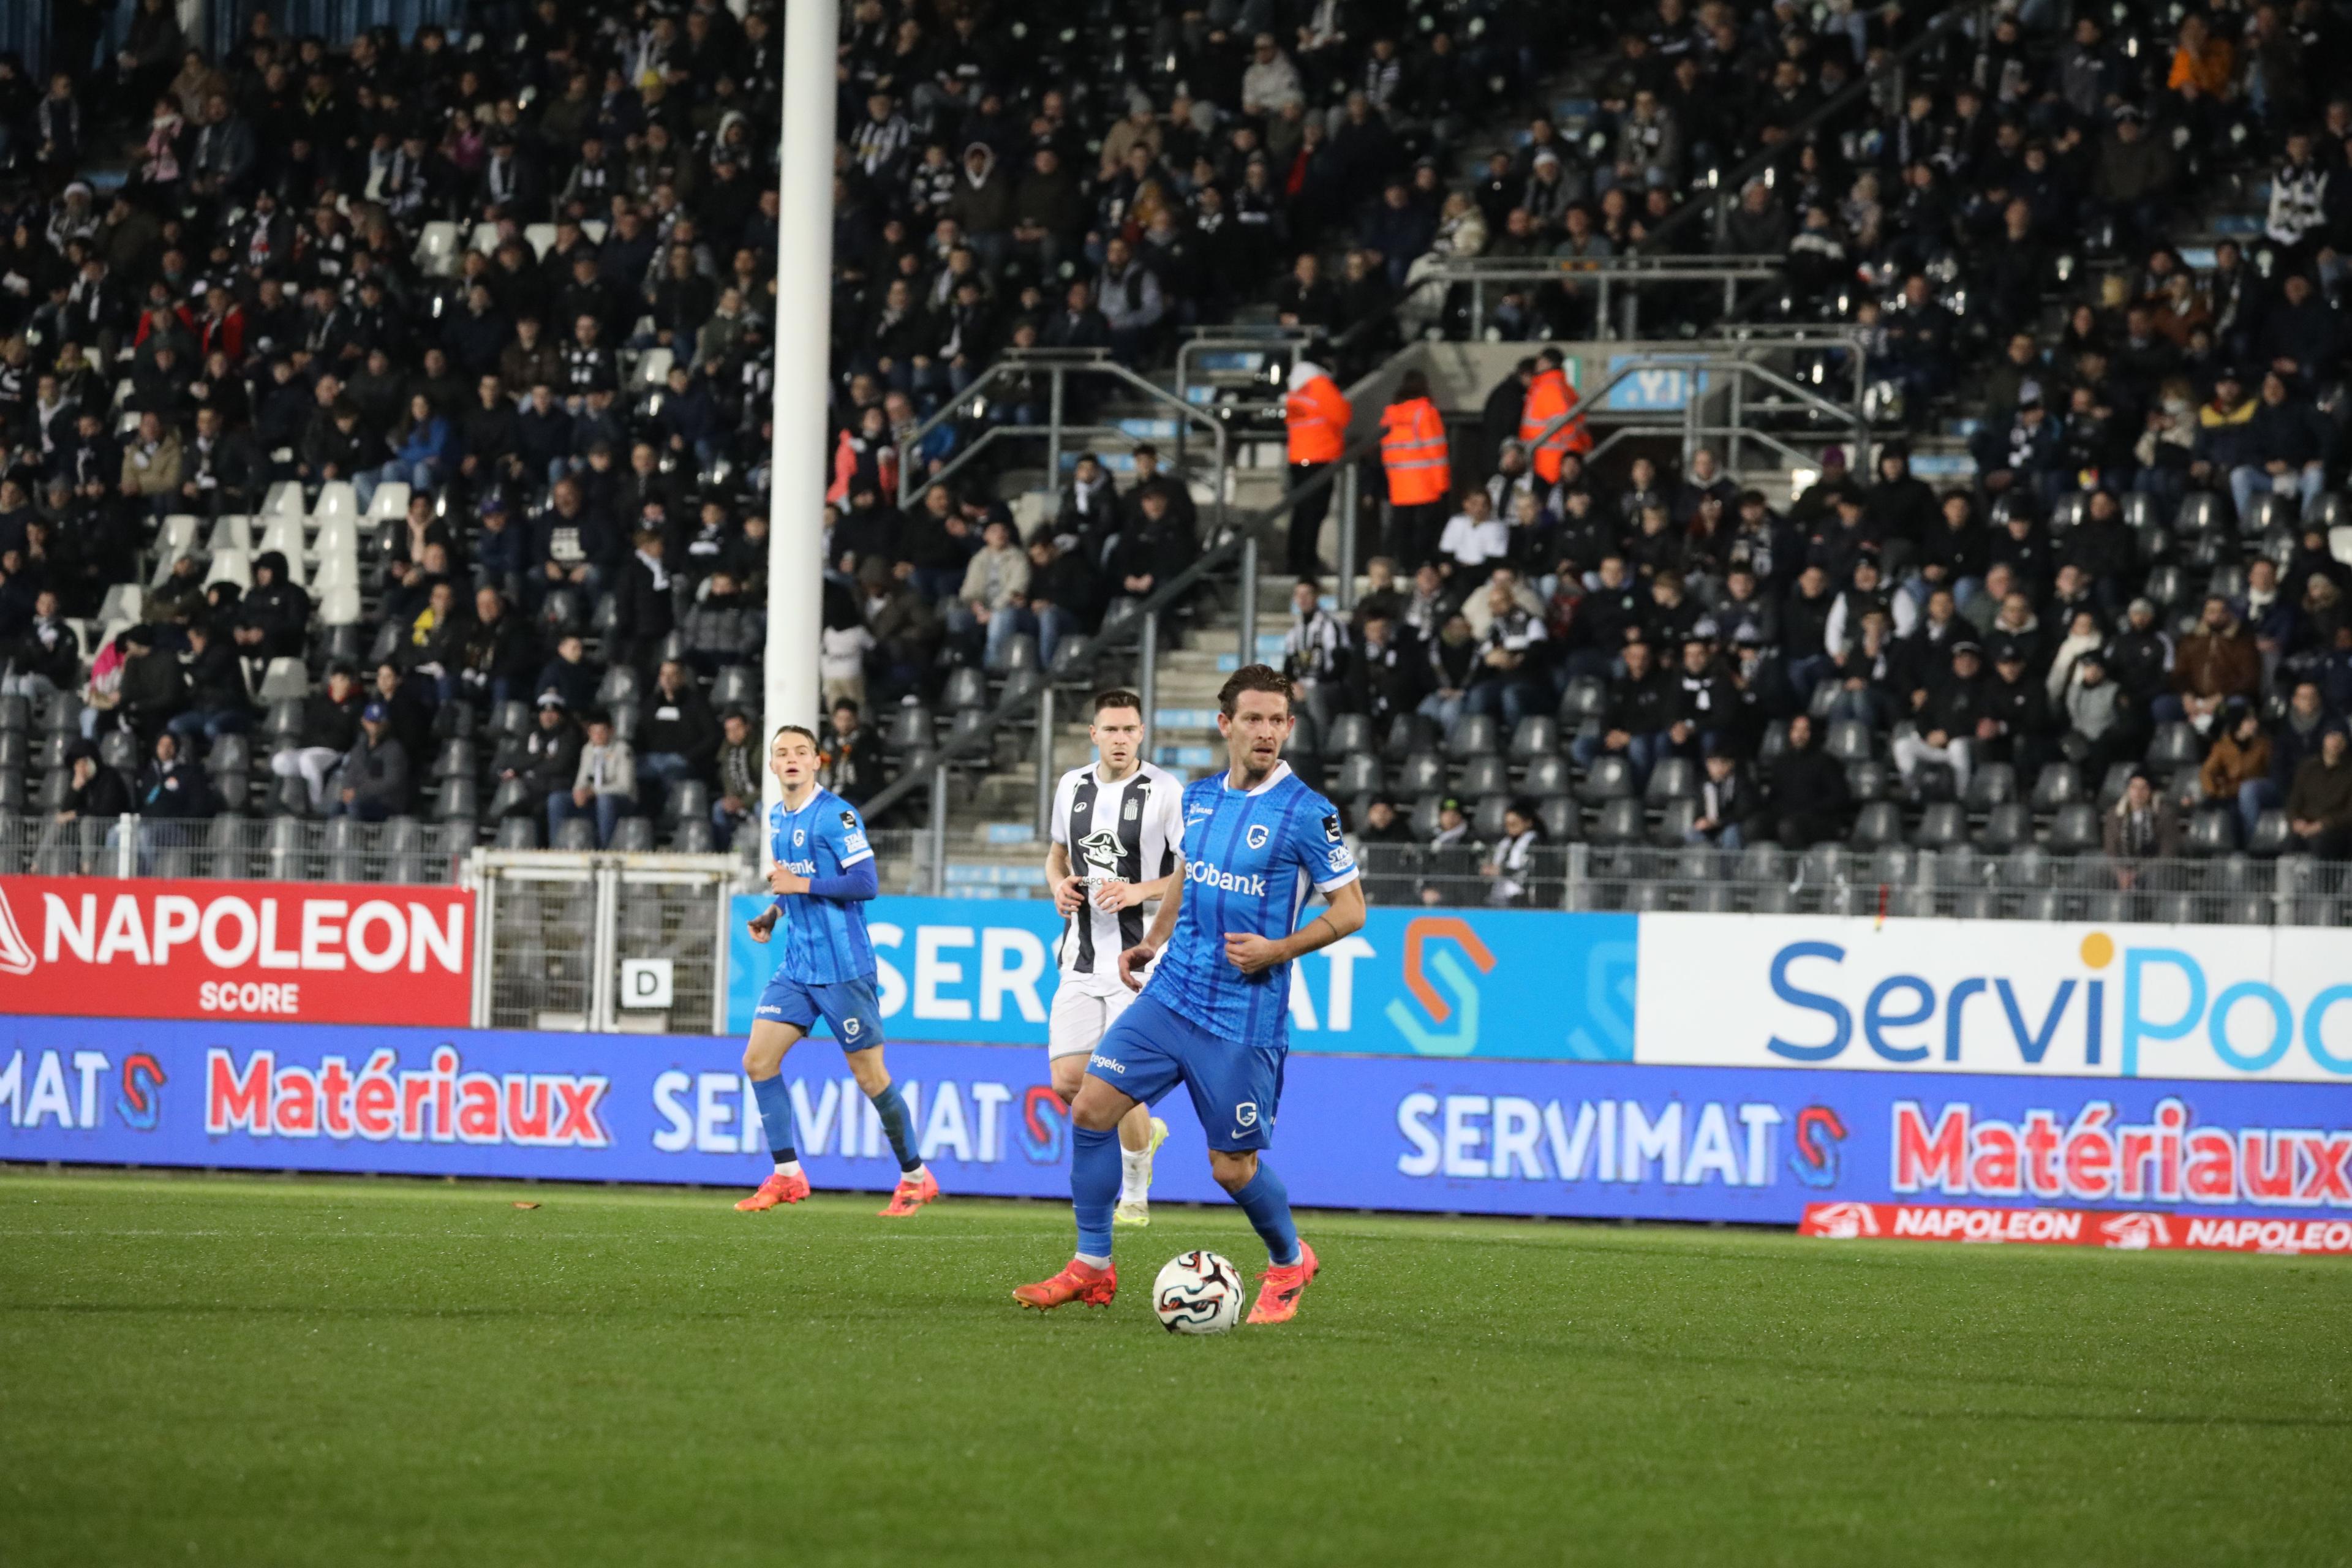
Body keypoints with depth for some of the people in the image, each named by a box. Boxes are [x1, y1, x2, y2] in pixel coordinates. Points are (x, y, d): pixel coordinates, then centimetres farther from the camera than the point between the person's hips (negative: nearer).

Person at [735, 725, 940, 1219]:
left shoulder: (836, 815, -12)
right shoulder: (776, 819, 13)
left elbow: (866, 883, -18)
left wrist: (801, 885, -21)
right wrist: (772, 916, 10)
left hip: (843, 968, -7)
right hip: (795, 968, 7)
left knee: (869, 1075, -1)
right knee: (758, 1059, -5)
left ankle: (916, 1177, 13)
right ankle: (787, 1176, 1)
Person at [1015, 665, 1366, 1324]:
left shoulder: (1306, 813, -10)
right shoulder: (1198, 796, 8)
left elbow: (1351, 909, -6)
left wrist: (1278, 949, -17)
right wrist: (1151, 942, 14)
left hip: (1244, 1017, -5)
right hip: (1171, 993, 6)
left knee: (1233, 1166, -1)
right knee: (1091, 1108, -5)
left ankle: (1289, 1263, 28)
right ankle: (1092, 1267, 7)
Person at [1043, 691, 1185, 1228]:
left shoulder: (1165, 791, -8)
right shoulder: (1072, 786, 9)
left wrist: (1141, 890, -20)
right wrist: (1059, 885, 3)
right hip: (1082, 957, 5)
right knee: (1068, 1081, -2)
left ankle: (1135, 1198, 11)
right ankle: (1145, 1133, 28)